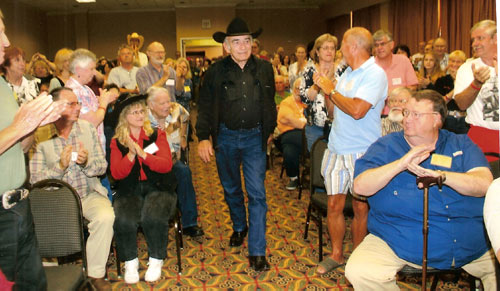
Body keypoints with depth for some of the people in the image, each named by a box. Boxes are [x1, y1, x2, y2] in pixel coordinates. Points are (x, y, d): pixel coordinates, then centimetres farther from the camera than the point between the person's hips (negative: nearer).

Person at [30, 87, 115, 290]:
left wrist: (86, 162, -19)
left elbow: (102, 166, 3)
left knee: (106, 217, -28)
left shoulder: (88, 129, 6)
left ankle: (96, 273, -9)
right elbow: (35, 178, -8)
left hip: (89, 195, 2)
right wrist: (60, 166, -25)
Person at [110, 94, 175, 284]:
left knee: (153, 217, -30)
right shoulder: (117, 141, 8)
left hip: (156, 187, -1)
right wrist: (131, 155, -18)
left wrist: (142, 153, -18)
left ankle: (156, 261, -5)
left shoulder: (157, 135, 6)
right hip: (129, 190, 1)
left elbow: (166, 165, -6)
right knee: (123, 220, -28)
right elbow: (116, 174, -2)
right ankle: (130, 262, -2)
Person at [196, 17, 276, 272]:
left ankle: (257, 251, 1)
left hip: (254, 137, 0)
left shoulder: (264, 69, 1)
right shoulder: (215, 72, -4)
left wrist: (270, 131, 17)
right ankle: (239, 227, 42)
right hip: (225, 137, 1)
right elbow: (205, 107, -3)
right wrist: (203, 137, -12)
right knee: (231, 189, 16)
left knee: (256, 193, -6)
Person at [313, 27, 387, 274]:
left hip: (362, 153, -6)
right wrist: (326, 89, 4)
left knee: (360, 208, 7)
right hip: (336, 149, 7)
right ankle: (336, 254, 24)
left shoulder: (375, 74, -12)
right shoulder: (347, 73, 14)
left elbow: (357, 110, -25)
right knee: (334, 205, 8)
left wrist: (331, 90, -12)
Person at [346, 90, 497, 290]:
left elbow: (485, 184, -5)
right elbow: (360, 187, -9)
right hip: (398, 241, -2)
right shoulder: (386, 146, 4)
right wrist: (401, 164, -21)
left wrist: (441, 175, -22)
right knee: (359, 271, -24)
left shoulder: (462, 145, 10)